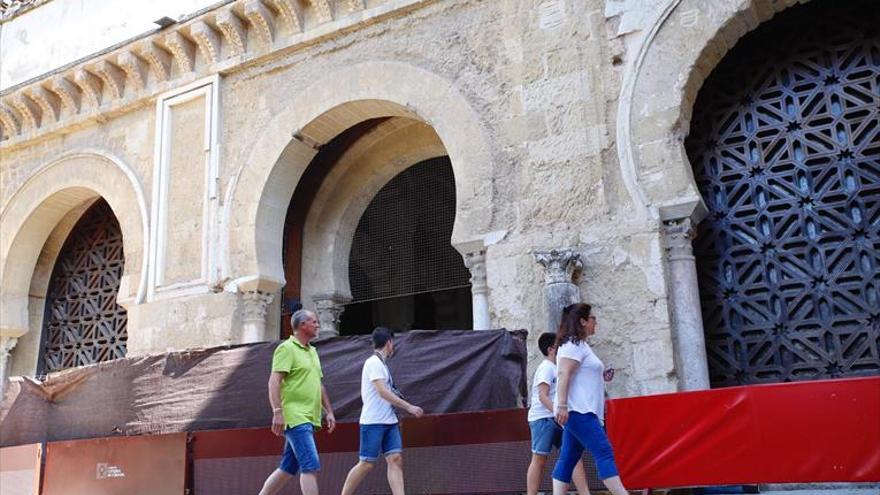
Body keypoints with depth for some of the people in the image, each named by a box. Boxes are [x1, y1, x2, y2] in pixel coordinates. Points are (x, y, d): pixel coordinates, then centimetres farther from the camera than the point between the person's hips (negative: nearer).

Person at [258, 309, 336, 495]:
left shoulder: (312, 351, 20)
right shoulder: (286, 348, -6)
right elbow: (274, 381, -14)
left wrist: (329, 411, 19)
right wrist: (277, 412, -22)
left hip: (309, 419, 9)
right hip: (295, 417, -9)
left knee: (287, 469, 12)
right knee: (311, 466, -14)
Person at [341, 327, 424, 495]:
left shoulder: (381, 363, 17)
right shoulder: (373, 362, -10)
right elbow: (383, 392, -19)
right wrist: (409, 407, -19)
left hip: (389, 421, 8)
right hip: (373, 422, -8)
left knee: (396, 459, -3)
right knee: (366, 464, -4)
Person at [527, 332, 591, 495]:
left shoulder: (555, 368, 18)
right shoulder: (546, 367, -8)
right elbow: (542, 396, -17)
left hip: (556, 419, 8)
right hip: (543, 418, -8)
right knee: (539, 459, -5)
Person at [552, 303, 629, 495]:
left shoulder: (579, 345, 22)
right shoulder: (573, 344, -9)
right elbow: (563, 374, -19)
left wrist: (600, 376, 26)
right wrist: (562, 405, -26)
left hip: (582, 411, 10)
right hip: (578, 411, -10)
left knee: (568, 459, 5)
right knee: (604, 453, -14)